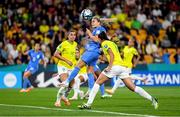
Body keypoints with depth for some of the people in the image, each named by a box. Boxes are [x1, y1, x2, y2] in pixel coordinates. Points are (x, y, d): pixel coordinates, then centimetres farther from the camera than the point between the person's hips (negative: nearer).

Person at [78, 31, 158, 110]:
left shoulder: (104, 43, 3)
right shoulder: (112, 43, 28)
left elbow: (112, 54, -10)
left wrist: (110, 66, -17)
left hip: (115, 66, -7)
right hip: (123, 67, 7)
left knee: (97, 83, 3)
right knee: (133, 88, 2)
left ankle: (88, 104, -2)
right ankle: (152, 99, -8)